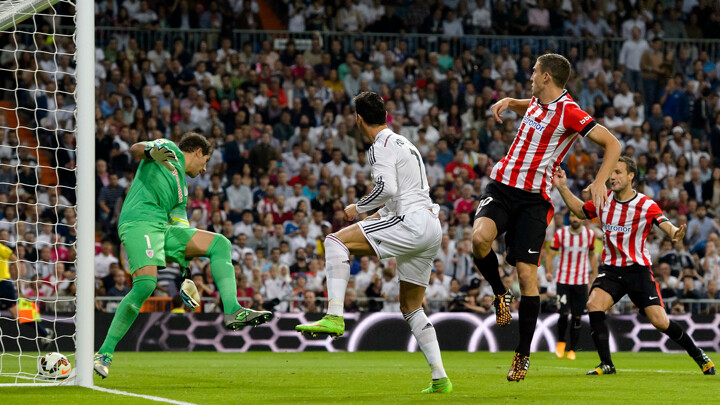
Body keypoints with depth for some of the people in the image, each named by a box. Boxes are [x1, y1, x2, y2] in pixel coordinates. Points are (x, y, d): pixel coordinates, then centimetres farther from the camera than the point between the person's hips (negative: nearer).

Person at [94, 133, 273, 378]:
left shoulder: (182, 189, 32)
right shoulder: (170, 151, 14)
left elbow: (181, 232, 27)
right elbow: (135, 149, -4)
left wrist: (185, 275, 18)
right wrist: (152, 152, -25)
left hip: (164, 228, 8)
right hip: (139, 222, -8)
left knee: (220, 244, 2)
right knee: (146, 283, -26)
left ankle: (232, 312, -12)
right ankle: (105, 353, -22)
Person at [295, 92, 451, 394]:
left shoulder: (382, 147, -5)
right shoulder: (404, 143, 26)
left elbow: (387, 188, -19)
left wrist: (359, 207, -4)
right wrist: (382, 215, 29)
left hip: (412, 223, -10)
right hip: (432, 229, 10)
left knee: (336, 241, -14)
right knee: (410, 307, 18)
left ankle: (334, 317, -28)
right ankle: (440, 379, 13)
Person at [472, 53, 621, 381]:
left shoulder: (568, 111, -10)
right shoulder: (537, 101, 11)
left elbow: (612, 144, -11)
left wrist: (600, 182, -23)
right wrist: (509, 102, 17)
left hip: (534, 198, -5)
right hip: (501, 187, 5)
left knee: (527, 273, -9)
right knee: (480, 237, -26)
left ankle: (523, 354, 1)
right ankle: (500, 294, 2)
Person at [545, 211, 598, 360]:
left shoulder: (590, 234, 1)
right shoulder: (560, 234, -5)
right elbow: (550, 255, -1)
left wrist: (595, 277, 11)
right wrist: (548, 272, -17)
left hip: (581, 281, 2)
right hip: (563, 280, -2)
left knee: (577, 317, 0)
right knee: (564, 313, -13)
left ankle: (572, 349, 12)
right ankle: (560, 342, 12)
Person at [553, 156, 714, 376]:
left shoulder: (646, 205, -10)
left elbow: (667, 226, -19)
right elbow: (580, 210, 20)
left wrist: (675, 233, -43)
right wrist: (562, 188, 9)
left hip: (638, 269, -3)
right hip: (611, 269, 4)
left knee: (660, 321, -10)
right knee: (594, 304, -24)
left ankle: (699, 355, 14)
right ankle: (606, 364, -15)